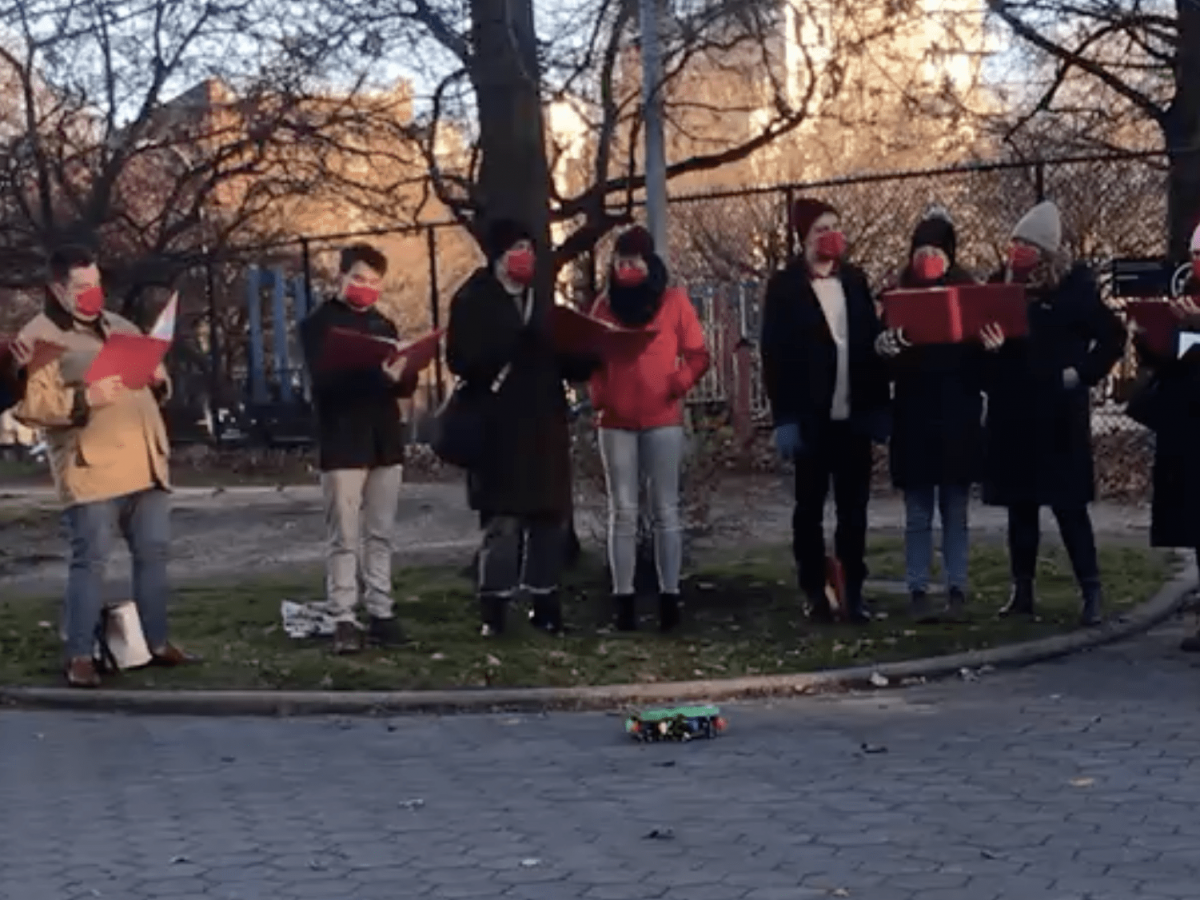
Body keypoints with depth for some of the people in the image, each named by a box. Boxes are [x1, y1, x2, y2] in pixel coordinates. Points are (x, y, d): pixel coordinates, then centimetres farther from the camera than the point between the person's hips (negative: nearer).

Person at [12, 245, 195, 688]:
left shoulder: (122, 327, 20)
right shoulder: (37, 337, -3)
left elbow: (155, 387, 28)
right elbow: (28, 404, -13)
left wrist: (160, 381, 4)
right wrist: (85, 399, -23)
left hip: (145, 464, 7)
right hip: (90, 469, -7)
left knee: (153, 552, 9)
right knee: (90, 559, -8)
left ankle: (157, 642, 20)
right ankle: (79, 656, -2)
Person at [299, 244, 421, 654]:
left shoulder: (383, 324, 17)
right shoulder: (318, 323, 1)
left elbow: (406, 384, 12)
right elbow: (325, 379, -14)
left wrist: (401, 374, -13)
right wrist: (376, 375, -28)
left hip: (385, 442, 5)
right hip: (342, 444, -5)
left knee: (380, 536, 6)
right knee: (345, 538, -6)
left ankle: (380, 614, 9)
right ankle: (343, 620, -6)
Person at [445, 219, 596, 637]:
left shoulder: (541, 302, 19)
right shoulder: (473, 301, -1)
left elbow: (566, 362, 19)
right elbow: (461, 358, -13)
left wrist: (588, 356, -2)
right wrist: (501, 361, -28)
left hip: (545, 425, 6)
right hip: (498, 427, -6)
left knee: (549, 516, 8)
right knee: (503, 520, -9)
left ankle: (544, 603, 17)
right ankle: (494, 611, -5)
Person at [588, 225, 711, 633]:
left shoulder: (674, 300, 4)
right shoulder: (605, 305, 10)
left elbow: (698, 355, 4)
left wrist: (680, 383, -13)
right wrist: (597, 394, -3)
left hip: (663, 420, -2)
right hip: (616, 422, 2)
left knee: (665, 510, 0)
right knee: (622, 512, 0)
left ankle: (669, 597, 2)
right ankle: (624, 599, 0)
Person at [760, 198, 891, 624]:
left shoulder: (855, 280, 11)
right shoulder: (784, 285, -2)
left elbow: (872, 340, 11)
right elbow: (774, 354, -7)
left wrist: (880, 405, 4)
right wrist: (784, 417, -14)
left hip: (854, 413, 4)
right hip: (811, 416, -4)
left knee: (854, 507, 5)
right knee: (810, 507, 4)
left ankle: (854, 591, 10)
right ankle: (815, 592, 11)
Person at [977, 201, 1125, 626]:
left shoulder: (1073, 287, -6)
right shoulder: (1001, 284, 5)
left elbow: (1113, 336, -3)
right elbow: (980, 335, 9)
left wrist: (1082, 375, -9)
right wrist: (987, 345, -12)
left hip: (1058, 414, -4)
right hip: (1011, 413, 4)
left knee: (1068, 503, -4)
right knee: (1019, 504, 9)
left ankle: (1091, 591, 1)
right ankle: (1022, 591, 15)